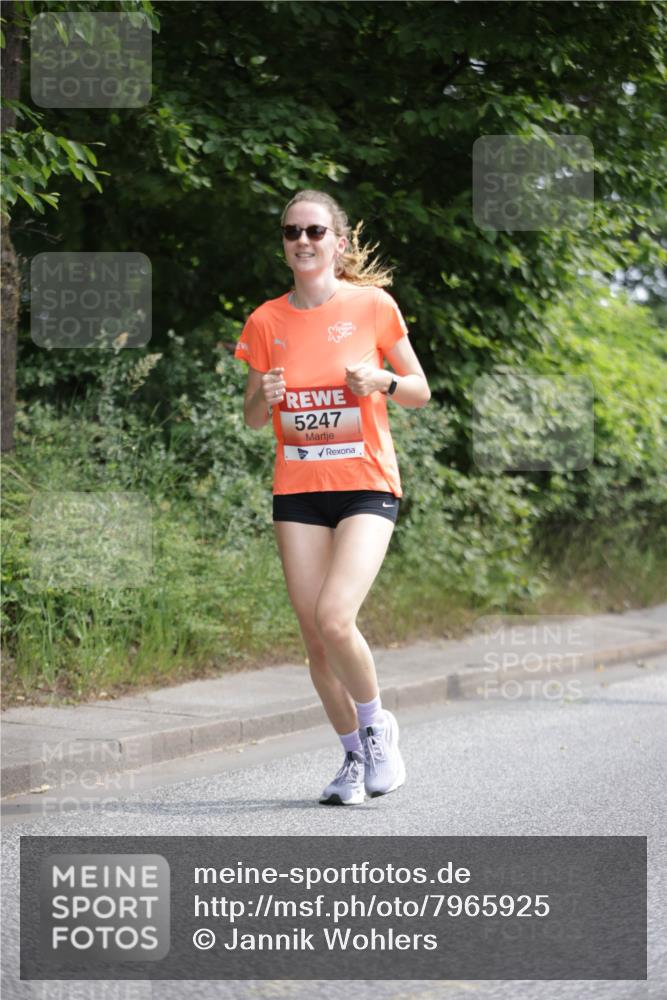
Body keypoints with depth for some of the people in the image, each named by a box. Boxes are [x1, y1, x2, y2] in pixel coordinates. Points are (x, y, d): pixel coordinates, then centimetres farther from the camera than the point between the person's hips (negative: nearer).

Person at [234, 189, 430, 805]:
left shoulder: (373, 305, -2)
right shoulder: (266, 322, 5)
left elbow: (421, 391, 6)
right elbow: (252, 418, 13)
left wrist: (381, 380, -14)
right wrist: (264, 398, -10)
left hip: (367, 485, -3)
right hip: (298, 492, 3)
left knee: (334, 618, -20)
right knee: (314, 636, 1)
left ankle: (376, 726, 7)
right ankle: (355, 756, 20)